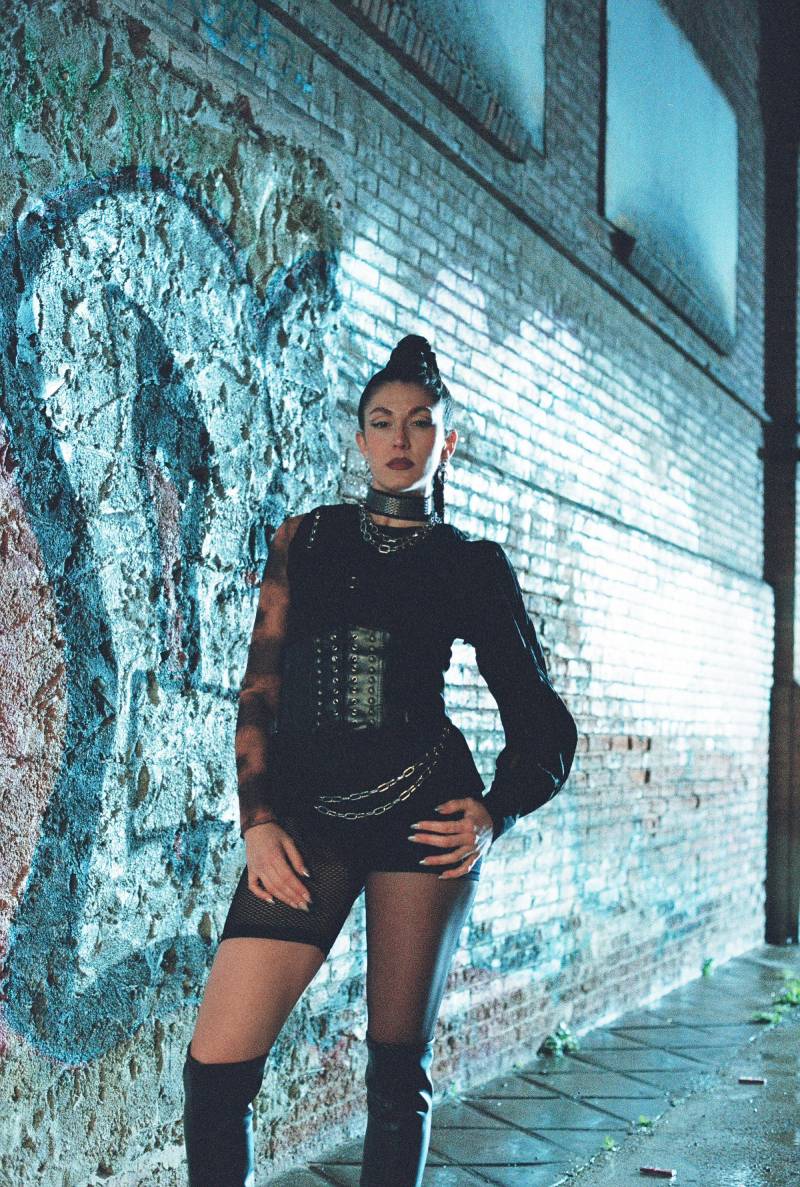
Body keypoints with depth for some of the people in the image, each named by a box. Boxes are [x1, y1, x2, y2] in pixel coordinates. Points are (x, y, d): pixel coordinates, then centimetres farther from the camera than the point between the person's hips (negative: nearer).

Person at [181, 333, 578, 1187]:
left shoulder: (473, 565, 8)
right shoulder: (305, 539, 11)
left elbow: (541, 719, 10)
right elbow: (260, 688, 6)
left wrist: (496, 814, -5)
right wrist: (259, 820, -4)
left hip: (421, 811, -1)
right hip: (306, 814, 1)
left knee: (399, 1068, 6)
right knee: (216, 1064, -9)